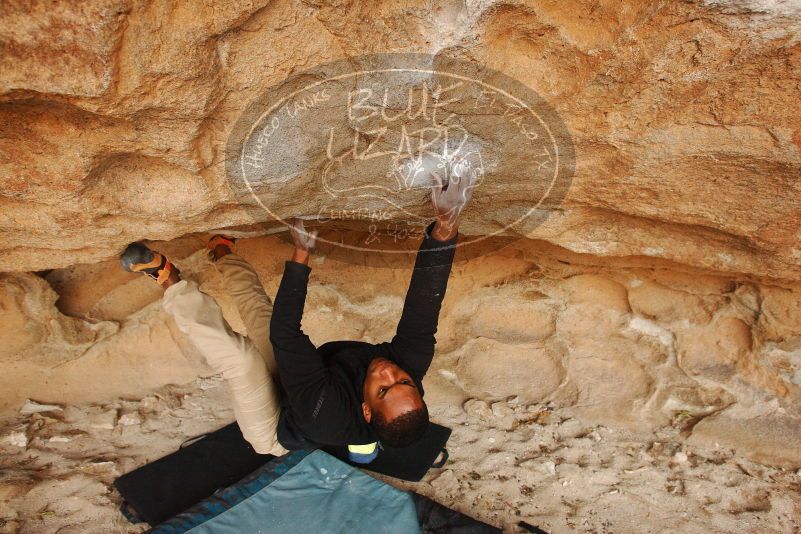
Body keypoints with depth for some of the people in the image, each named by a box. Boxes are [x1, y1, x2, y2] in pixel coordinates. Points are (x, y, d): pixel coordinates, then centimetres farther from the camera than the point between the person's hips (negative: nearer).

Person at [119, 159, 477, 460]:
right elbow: (422, 313, -40)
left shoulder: (325, 414, -48)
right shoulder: (410, 369, -36)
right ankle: (221, 251, 39)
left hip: (273, 428, -5)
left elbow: (284, 334, -44)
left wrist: (301, 255, -43)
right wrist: (445, 229, -52)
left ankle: (168, 278, -8)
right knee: (259, 309, 10)